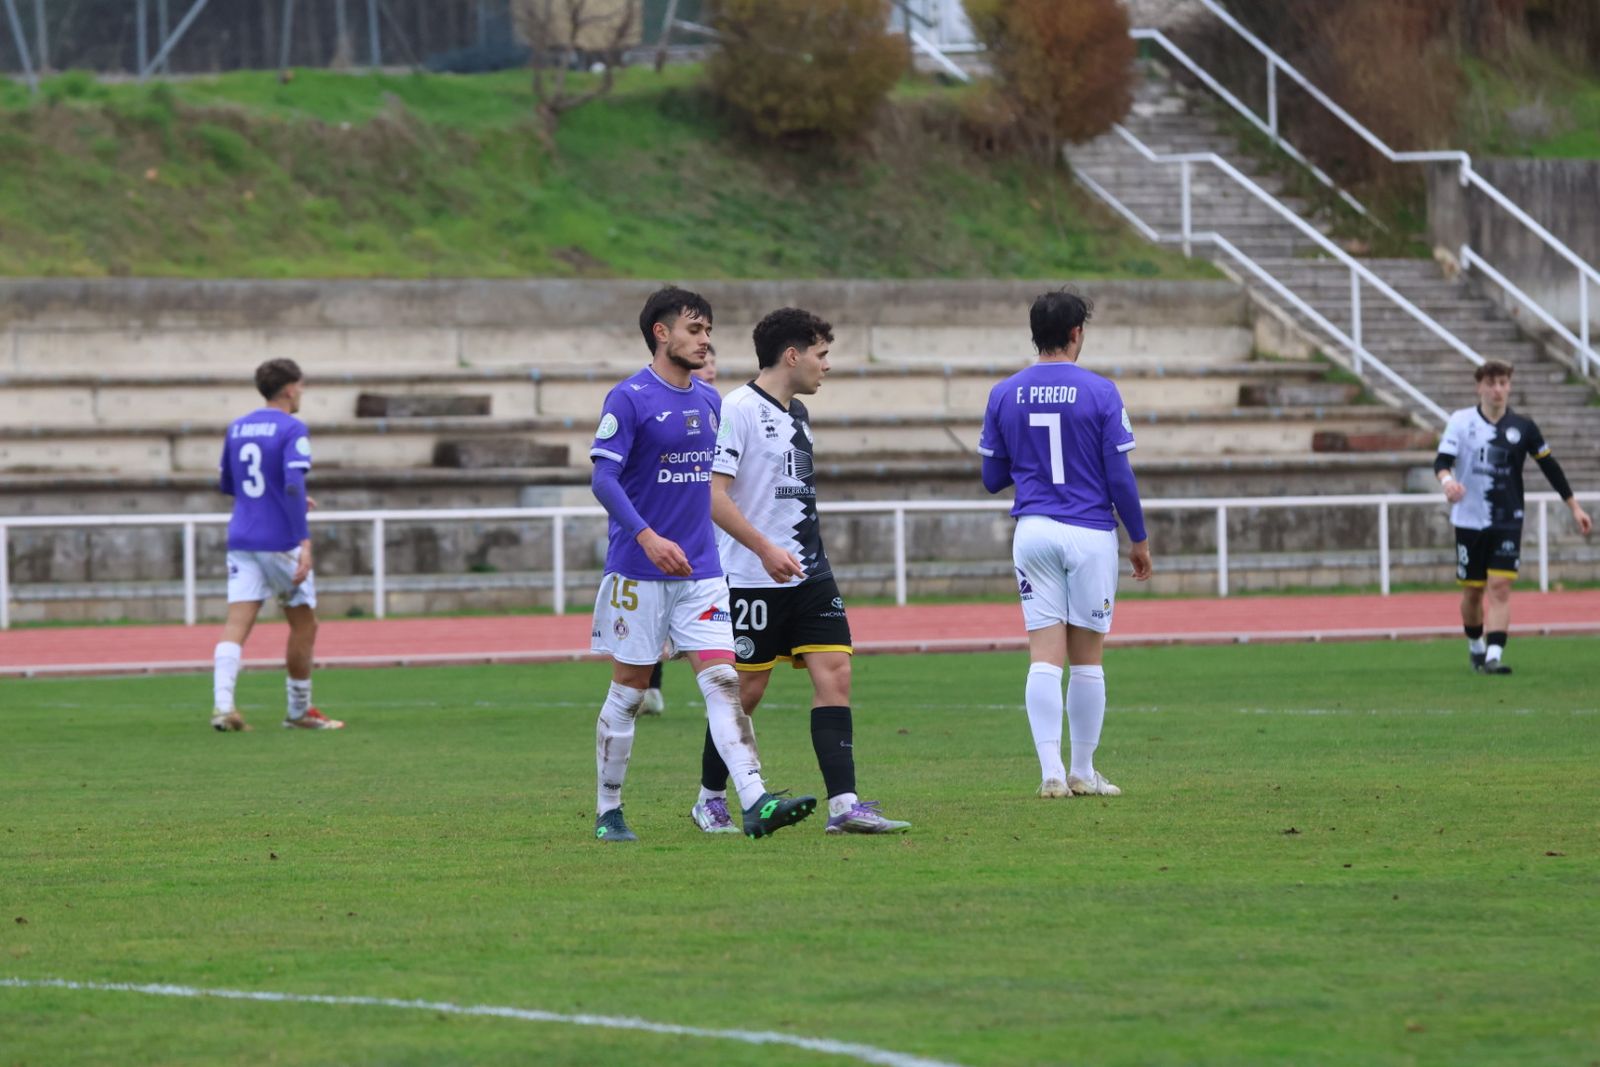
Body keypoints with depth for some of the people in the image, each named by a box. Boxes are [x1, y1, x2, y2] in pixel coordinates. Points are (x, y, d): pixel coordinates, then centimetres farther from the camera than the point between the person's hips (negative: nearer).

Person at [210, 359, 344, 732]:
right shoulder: (292, 429, -8)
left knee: (237, 624, -5)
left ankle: (222, 704, -25)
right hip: (281, 543, -5)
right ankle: (299, 712, 21)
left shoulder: (237, 428, 12)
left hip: (241, 543, 5)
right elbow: (294, 484, -20)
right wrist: (304, 541, -23)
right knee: (304, 625, 12)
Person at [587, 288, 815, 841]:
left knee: (723, 681, -7)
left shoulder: (709, 401, 11)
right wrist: (648, 537, -27)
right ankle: (608, 812, 15)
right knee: (628, 691, 3)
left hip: (700, 570, 5)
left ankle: (755, 803, -18)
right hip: (638, 571, -5)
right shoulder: (628, 398, -9)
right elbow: (604, 479, -16)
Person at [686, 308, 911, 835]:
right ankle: (710, 799, 18)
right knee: (747, 688, 1)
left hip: (809, 574, 8)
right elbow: (714, 495, -19)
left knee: (835, 672, -5)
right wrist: (766, 549, -26)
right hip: (752, 577, -8)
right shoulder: (737, 410, -12)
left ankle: (843, 804, -10)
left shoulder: (797, 412, 15)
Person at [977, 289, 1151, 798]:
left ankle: (1051, 771, -9)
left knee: (1044, 657, 0)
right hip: (1090, 535, -2)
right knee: (1087, 660, 7)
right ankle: (1083, 772, 14)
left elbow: (993, 477, 9)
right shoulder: (1100, 393, -7)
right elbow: (1120, 478, -6)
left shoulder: (1004, 395, 3)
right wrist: (1139, 539, 6)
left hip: (1033, 534, 2)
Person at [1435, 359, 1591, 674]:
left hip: (1508, 521, 0)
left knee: (1500, 587, -13)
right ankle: (1475, 646, 32)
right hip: (1469, 519, 0)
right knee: (1472, 590, 8)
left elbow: (1549, 465, 10)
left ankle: (1493, 655, -19)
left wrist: (1574, 507, 13)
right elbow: (1442, 460, -10)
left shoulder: (1522, 427, 2)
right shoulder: (1461, 421, -2)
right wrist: (1447, 480, -34)